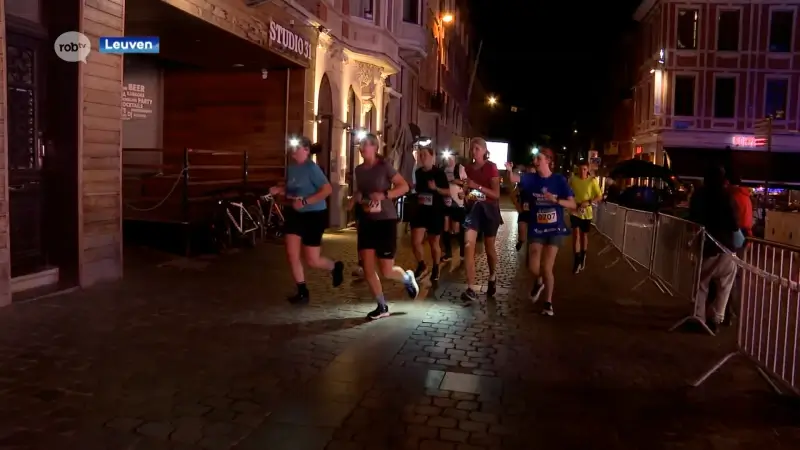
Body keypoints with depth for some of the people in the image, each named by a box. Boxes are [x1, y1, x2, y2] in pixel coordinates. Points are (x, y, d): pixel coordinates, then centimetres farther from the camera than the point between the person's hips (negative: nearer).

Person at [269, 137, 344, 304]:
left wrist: (305, 202, -28)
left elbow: (327, 189, -24)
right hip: (295, 214, 7)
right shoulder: (291, 167, 4)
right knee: (292, 255, 0)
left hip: (314, 215, -6)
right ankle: (302, 292, 14)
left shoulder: (312, 168, -17)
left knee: (312, 260, 0)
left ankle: (335, 267, 32)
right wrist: (278, 190, -4)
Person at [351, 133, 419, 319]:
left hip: (385, 220, -5)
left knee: (386, 271, -3)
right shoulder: (359, 170, 8)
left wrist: (384, 195, -22)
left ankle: (408, 278, 32)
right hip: (366, 221, 5)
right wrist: (356, 198, 0)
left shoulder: (384, 166, -9)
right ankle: (382, 307, 15)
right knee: (368, 269, 0)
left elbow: (404, 186, -9)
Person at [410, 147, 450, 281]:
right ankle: (421, 265, 19)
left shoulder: (439, 173, -8)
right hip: (420, 210, 3)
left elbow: (448, 193, -6)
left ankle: (435, 268, 30)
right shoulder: (417, 172, 5)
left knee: (433, 242, 9)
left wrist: (435, 188, -21)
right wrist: (412, 189, 0)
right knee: (415, 241, -7)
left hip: (436, 211, -3)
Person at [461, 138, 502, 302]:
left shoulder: (491, 167, -7)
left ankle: (492, 278, 40)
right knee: (468, 245, -15)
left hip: (489, 209, -3)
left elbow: (496, 194, -12)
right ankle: (471, 289, -17)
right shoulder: (469, 168, 7)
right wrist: (466, 194, 0)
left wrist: (477, 186, -23)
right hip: (474, 208, 3)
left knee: (489, 247, 10)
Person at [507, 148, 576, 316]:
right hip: (536, 229, 2)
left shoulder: (559, 180, -5)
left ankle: (548, 303, 19)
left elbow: (573, 204, -7)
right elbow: (514, 178, -22)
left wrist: (556, 200, -24)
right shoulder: (531, 178, -2)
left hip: (554, 229, -1)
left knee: (546, 268, -3)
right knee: (533, 267, -5)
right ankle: (538, 282, 33)